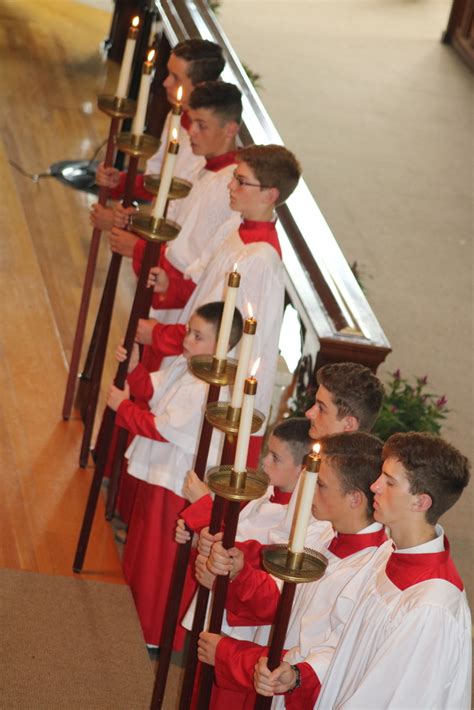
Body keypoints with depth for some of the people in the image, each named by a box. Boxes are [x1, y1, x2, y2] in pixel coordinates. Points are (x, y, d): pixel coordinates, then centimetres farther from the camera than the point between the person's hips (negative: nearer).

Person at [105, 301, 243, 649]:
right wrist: (133, 366, -13)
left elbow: (163, 428, -26)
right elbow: (150, 389, 7)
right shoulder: (183, 365, -1)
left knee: (162, 558, 5)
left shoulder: (208, 390, -30)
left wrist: (123, 406, -18)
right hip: (157, 471, 10)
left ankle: (155, 634, 21)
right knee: (144, 545, 26)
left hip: (178, 485, -10)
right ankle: (138, 608, 47)